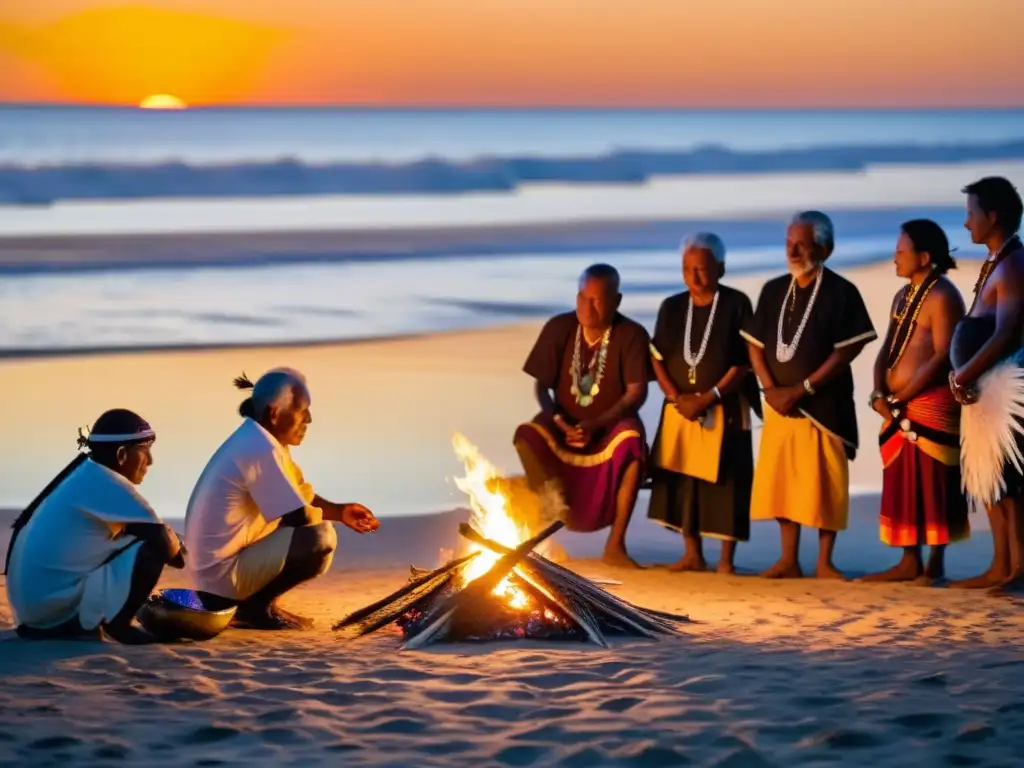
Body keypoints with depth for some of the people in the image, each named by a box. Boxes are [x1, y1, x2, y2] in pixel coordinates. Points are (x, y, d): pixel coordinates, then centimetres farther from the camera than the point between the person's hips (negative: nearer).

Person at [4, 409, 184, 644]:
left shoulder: (83, 475, 15)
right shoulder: (107, 484, -12)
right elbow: (163, 543, -14)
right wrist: (177, 551, 11)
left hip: (30, 603, 9)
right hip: (55, 603, -9)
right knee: (152, 549, -12)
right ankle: (117, 624, -4)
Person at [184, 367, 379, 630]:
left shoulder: (257, 438, 11)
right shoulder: (261, 449, -21)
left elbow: (300, 497, 20)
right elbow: (298, 516, -21)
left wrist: (339, 511, 5)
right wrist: (335, 515, 0)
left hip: (220, 560, 11)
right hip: (223, 571, -11)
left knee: (313, 525, 21)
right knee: (321, 538, -21)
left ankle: (255, 603, 13)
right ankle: (254, 606, -8)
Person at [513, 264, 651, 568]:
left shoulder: (632, 335, -10)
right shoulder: (559, 328, -3)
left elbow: (637, 392, -15)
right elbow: (541, 385, 0)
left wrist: (596, 424, -29)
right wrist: (557, 419, -20)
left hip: (611, 426, -2)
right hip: (564, 425, 2)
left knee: (632, 440, -37)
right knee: (526, 436, -29)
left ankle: (615, 544, -26)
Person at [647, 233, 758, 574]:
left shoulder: (736, 305, -3)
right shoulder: (672, 307, 8)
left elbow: (743, 363, -8)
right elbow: (657, 358, 5)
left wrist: (708, 398, -16)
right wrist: (677, 397, -10)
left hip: (725, 410, -4)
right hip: (679, 409, 4)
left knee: (724, 481, -5)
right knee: (681, 479, 3)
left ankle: (727, 559, 2)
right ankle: (693, 555, 12)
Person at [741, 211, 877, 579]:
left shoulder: (841, 293, -6)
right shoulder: (773, 290, 8)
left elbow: (846, 351, -11)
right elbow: (755, 345, 9)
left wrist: (802, 389, -15)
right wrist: (771, 388, -6)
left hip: (824, 405, -4)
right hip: (780, 404, 5)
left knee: (824, 483, -1)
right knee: (780, 480, 5)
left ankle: (824, 562, 7)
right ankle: (788, 560, 13)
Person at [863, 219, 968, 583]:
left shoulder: (942, 297, -11)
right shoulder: (903, 296, 16)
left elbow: (943, 357, -17)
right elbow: (887, 350, 15)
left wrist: (901, 398, -16)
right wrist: (879, 394, -2)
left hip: (931, 405, -9)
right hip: (899, 407, 9)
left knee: (933, 485, -4)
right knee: (902, 486, 8)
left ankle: (935, 564, 1)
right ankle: (909, 562, 13)